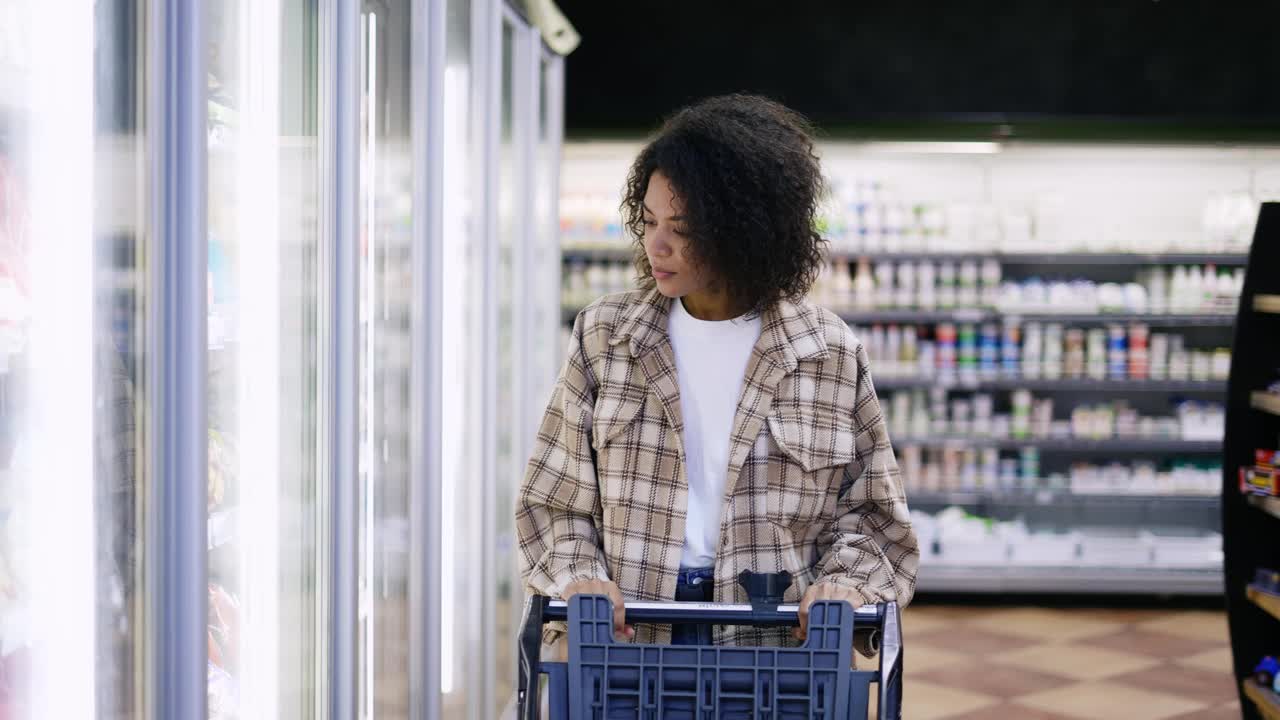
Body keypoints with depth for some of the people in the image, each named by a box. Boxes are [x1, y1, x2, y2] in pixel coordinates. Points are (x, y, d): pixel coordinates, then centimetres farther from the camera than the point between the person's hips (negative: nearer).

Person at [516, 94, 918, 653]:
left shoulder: (829, 353, 3)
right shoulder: (603, 336, 6)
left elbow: (867, 509, 9)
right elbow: (554, 499, 9)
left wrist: (843, 582, -9)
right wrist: (578, 575, -8)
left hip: (773, 640, -1)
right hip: (628, 637, 1)